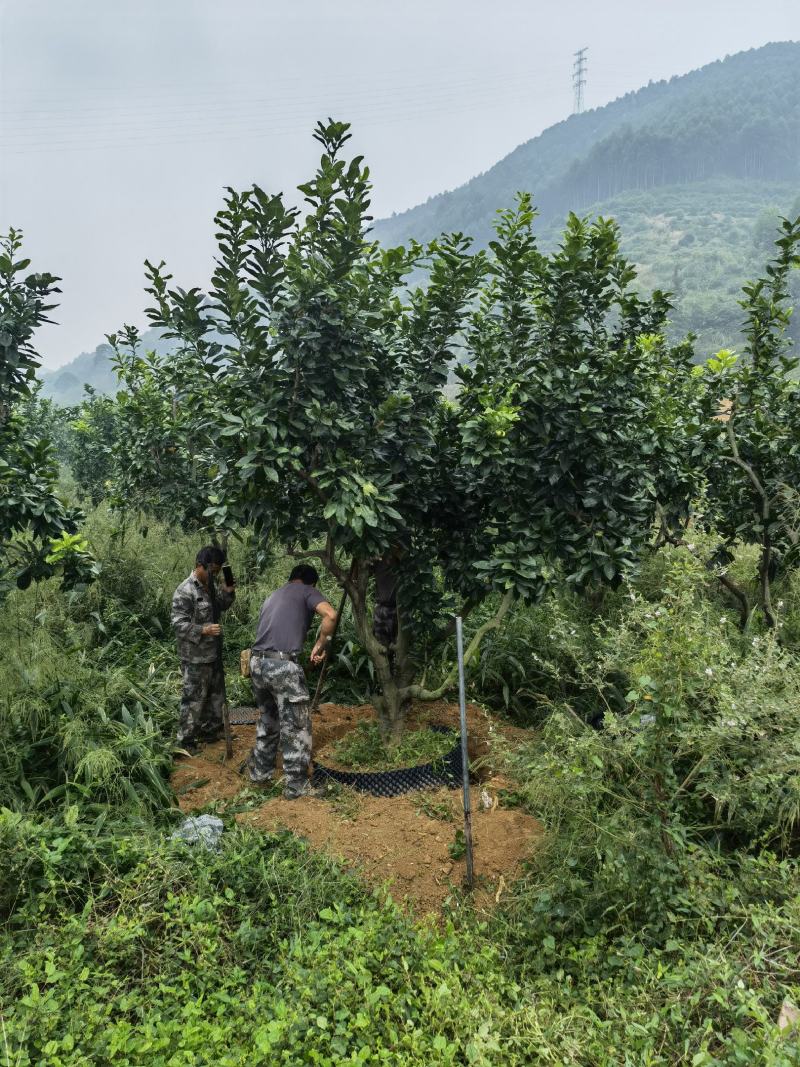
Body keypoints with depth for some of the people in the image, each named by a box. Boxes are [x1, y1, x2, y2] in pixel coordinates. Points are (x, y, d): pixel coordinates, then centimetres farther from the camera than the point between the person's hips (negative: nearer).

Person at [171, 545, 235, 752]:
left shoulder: (209, 586, 8)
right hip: (195, 657, -9)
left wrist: (227, 592, 3)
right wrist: (204, 630, -32)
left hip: (213, 654, 9)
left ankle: (209, 731, 36)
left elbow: (221, 606, 22)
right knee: (194, 698, 1)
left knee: (215, 695, 19)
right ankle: (186, 741, 15)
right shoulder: (184, 591, -19)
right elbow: (179, 624, -21)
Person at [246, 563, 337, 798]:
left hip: (257, 662, 7)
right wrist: (320, 645, 0)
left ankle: (260, 772, 34)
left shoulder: (272, 596, 26)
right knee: (296, 727, 3)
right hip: (282, 665, -7)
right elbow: (330, 615, -13)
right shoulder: (307, 591, 6)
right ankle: (296, 786, 9)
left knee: (267, 721, 24)